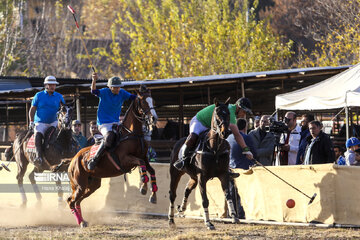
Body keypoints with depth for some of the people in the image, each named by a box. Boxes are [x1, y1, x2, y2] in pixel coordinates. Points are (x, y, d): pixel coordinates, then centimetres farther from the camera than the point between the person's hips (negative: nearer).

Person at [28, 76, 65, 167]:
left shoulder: (59, 97, 10)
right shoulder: (39, 95, 7)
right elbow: (32, 110, 8)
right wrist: (31, 122, -4)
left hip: (54, 122, 1)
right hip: (40, 123, -1)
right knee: (38, 134, -30)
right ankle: (38, 157, -42)